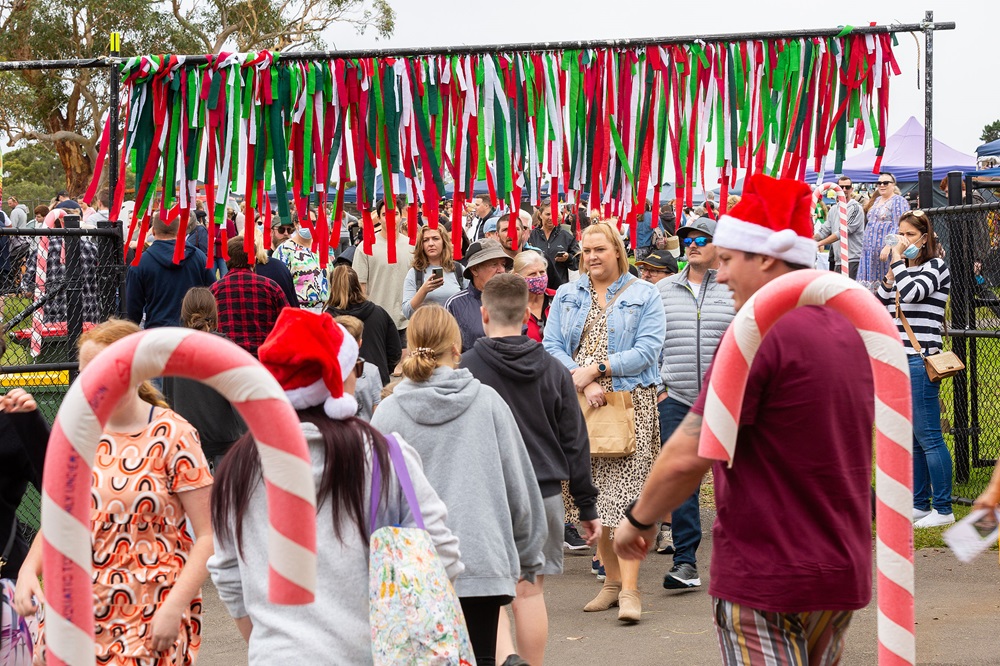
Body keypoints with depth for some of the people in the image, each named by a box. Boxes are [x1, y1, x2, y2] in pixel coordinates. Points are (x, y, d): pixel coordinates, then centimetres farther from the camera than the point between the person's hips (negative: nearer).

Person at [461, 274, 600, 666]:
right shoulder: (553, 371, 3)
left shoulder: (465, 369, -6)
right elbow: (575, 442, 6)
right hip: (544, 494, 3)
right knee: (530, 590, 11)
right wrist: (588, 507, 13)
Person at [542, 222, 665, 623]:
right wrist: (583, 383, -11)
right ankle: (612, 579, 15)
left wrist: (596, 369, -13)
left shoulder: (644, 296, 5)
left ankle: (629, 589, -12)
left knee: (625, 491, -12)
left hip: (630, 403, -4)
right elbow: (550, 346, 5)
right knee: (592, 492, 4)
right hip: (579, 404, 4)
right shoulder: (566, 296, 15)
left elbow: (647, 351, -5)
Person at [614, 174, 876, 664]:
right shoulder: (848, 331, 10)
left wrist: (639, 519, -4)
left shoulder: (759, 335, -17)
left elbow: (688, 455, -20)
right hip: (843, 573, 8)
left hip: (767, 577, -8)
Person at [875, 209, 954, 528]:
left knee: (928, 436, -8)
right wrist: (889, 274, 0)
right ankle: (920, 504, 19)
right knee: (909, 438, 12)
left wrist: (897, 260, -10)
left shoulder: (936, 266, -4)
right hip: (897, 360, 8)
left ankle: (943, 510, -4)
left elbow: (912, 292, -22)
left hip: (921, 361, -8)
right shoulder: (903, 269, 16)